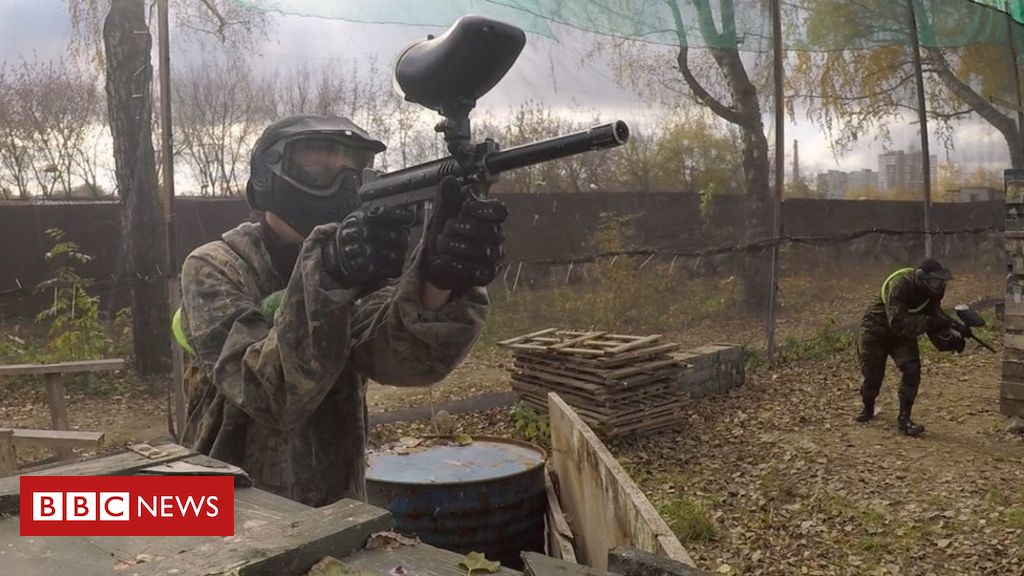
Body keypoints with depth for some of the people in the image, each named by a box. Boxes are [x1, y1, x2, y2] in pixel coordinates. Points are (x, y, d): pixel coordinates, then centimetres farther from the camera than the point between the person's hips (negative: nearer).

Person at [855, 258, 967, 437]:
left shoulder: (934, 289, -14)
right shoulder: (900, 285, -35)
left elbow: (934, 313, -3)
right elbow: (897, 322, -40)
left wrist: (952, 325, -23)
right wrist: (929, 322, -47)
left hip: (903, 332, 5)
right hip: (877, 329, -5)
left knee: (912, 370, -15)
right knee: (872, 374, 5)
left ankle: (904, 418, -6)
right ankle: (868, 408, 34)